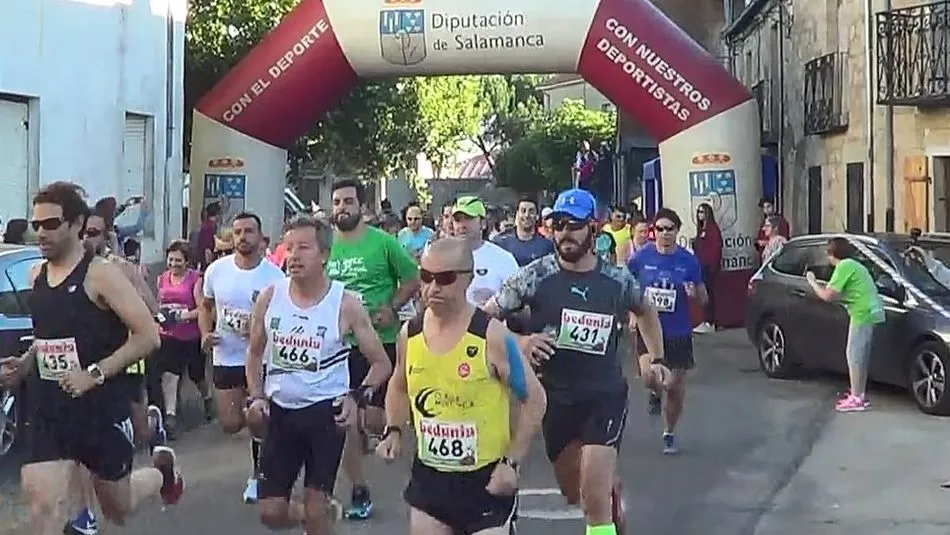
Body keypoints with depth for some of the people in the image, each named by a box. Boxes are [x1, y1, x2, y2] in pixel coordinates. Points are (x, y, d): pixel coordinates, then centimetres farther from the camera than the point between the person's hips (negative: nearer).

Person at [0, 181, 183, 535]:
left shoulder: (100, 274, -13)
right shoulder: (36, 276, 7)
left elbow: (149, 336, -18)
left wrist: (95, 374, -24)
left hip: (103, 409, -5)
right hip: (49, 412, 5)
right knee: (44, 506, -13)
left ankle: (160, 472, 47)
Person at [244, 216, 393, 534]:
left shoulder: (345, 305, -9)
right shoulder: (270, 297, -1)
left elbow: (382, 363, -1)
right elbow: (255, 353, 15)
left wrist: (359, 396, -16)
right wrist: (256, 397, 1)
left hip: (325, 411, -3)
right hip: (279, 411, 4)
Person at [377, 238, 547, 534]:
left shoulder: (492, 335, -16)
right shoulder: (409, 333, -1)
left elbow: (534, 400, -8)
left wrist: (511, 462, -14)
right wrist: (393, 430, 2)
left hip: (485, 479, -4)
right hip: (429, 476, 5)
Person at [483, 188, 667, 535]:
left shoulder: (618, 280, -3)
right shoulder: (535, 276, -9)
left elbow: (646, 311, 19)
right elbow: (486, 317, -7)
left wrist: (657, 358, 13)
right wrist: (518, 342, -23)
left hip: (605, 394, -1)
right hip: (555, 396, 2)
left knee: (594, 499, -14)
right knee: (574, 494, 19)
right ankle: (611, 486, 52)